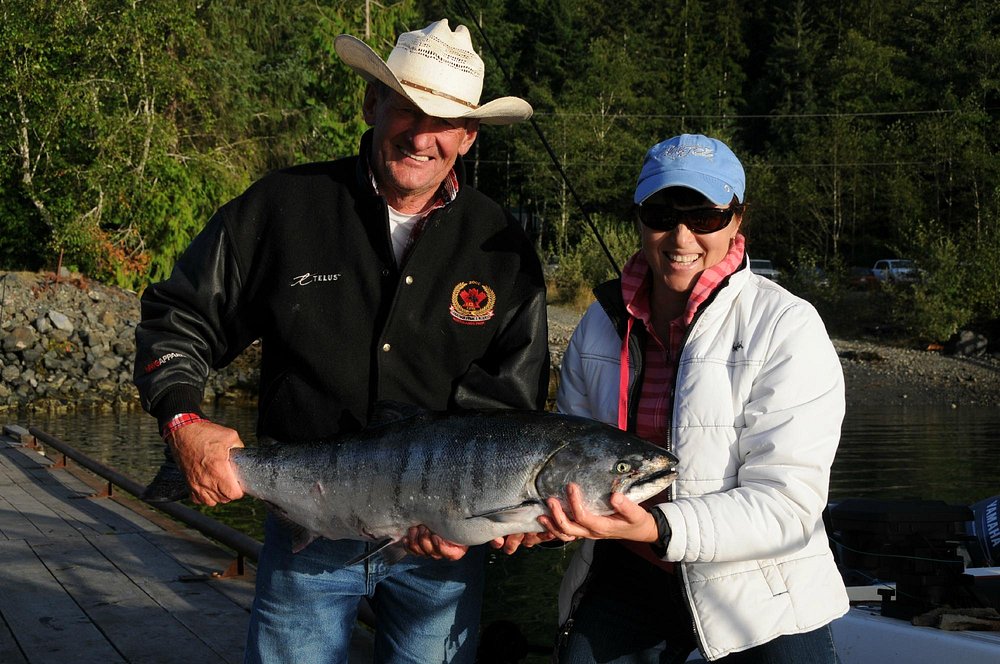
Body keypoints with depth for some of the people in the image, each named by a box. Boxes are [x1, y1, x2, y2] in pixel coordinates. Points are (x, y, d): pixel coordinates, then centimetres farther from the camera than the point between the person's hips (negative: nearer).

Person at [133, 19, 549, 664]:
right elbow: (176, 319, 1)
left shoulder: (503, 248, -4)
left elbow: (513, 406, -2)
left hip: (442, 541, 1)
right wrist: (184, 422, -16)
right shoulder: (283, 206, -6)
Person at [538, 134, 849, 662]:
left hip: (758, 599, -4)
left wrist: (658, 528, -35)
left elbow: (788, 504, -22)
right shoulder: (602, 322, 1)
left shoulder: (788, 328, -15)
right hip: (623, 577, 4)